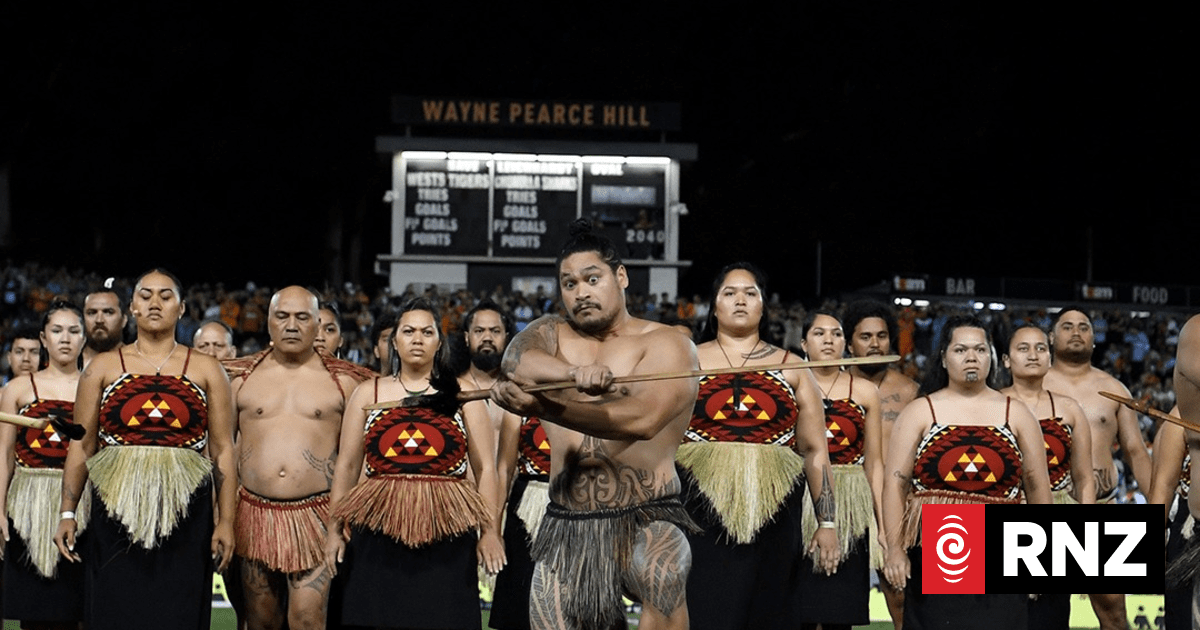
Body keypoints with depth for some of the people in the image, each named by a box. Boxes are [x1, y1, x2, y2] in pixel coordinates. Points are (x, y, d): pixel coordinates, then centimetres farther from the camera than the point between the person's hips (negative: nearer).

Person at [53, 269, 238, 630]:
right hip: (116, 515, 0)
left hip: (184, 516, 0)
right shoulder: (103, 367, 11)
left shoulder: (206, 370, 10)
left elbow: (223, 451, 6)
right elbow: (82, 447, 9)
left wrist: (226, 520, -2)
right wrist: (67, 514, 0)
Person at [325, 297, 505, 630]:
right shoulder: (367, 393, 12)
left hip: (447, 539, -1)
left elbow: (485, 468, 5)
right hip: (378, 536, 1)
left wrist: (490, 530, -4)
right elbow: (347, 466, 12)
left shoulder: (463, 393, 8)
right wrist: (335, 528, 5)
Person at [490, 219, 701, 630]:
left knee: (661, 579, -31)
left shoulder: (667, 345, -1)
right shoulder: (551, 333, 14)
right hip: (565, 526, 4)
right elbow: (515, 358, -11)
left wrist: (541, 405, -31)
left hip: (644, 520, -4)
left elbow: (642, 420, -20)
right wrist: (575, 373, -33)